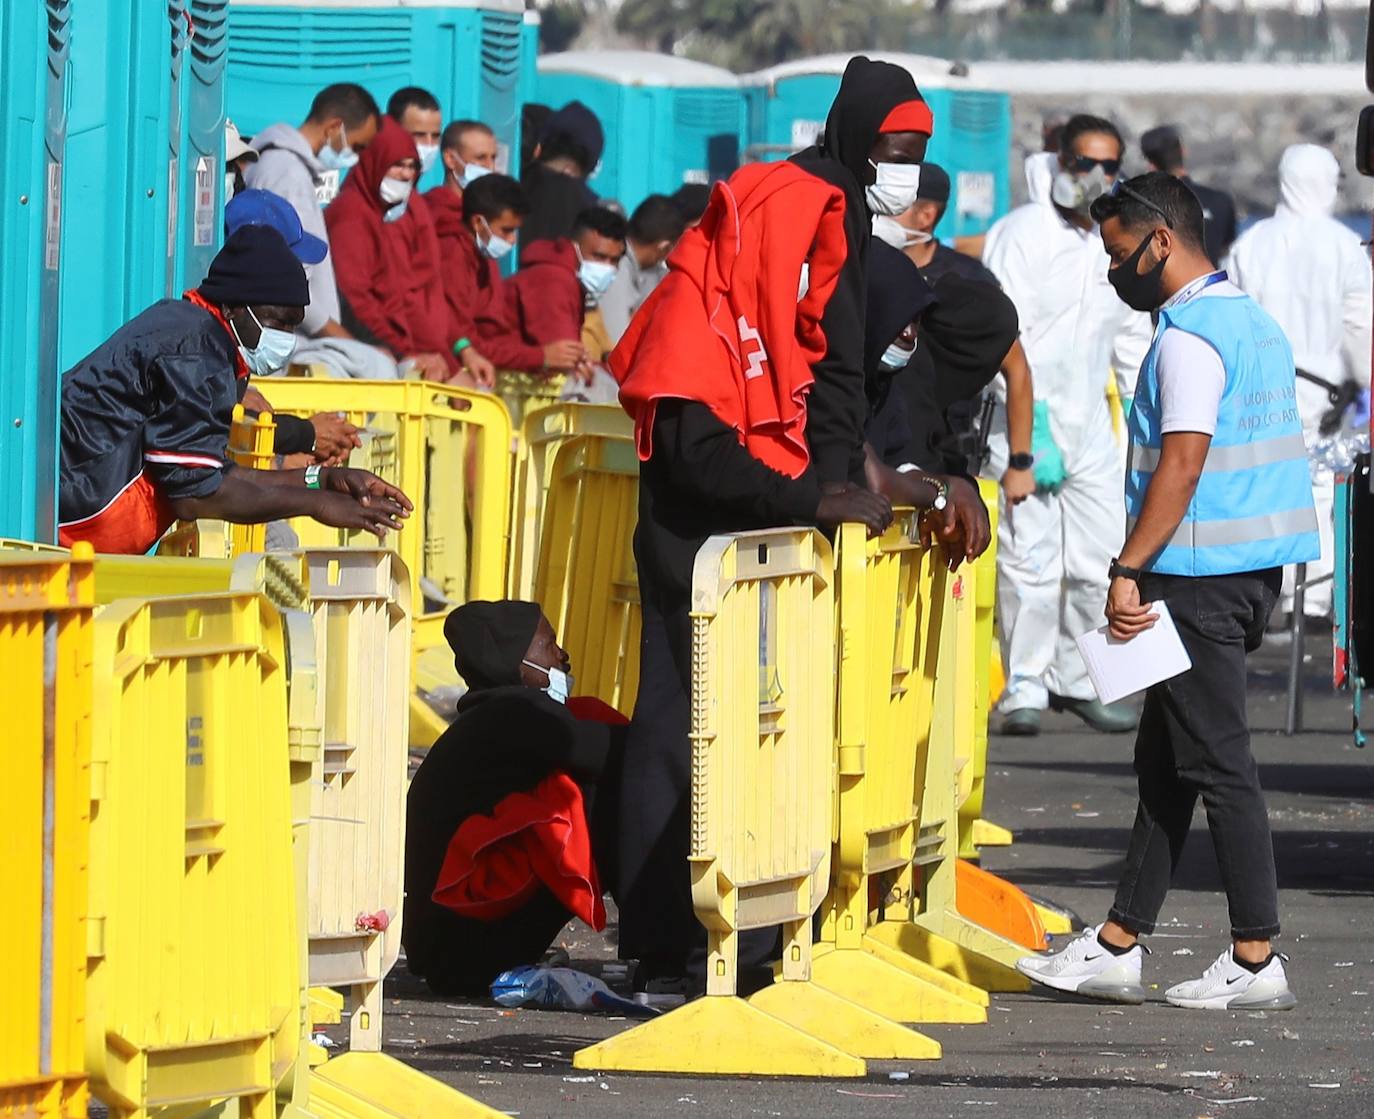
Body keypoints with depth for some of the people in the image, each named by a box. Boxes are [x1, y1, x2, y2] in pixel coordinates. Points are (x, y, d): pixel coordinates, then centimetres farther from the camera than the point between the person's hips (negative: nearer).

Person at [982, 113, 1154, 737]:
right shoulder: (1020, 234, -6)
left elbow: (1134, 340, 22)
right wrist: (1036, 427, -18)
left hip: (1090, 427, 6)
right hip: (1023, 422, -5)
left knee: (1101, 559, 2)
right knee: (1030, 560, -9)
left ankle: (1077, 680, 16)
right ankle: (1025, 690, -1)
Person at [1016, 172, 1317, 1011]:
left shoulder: (1190, 335, -15)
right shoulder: (1256, 322, 16)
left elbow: (1181, 466, -22)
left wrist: (1129, 572, -22)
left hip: (1200, 575, -10)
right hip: (1255, 565, 10)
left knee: (1217, 762, -6)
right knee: (1165, 759, 13)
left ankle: (1257, 961, -4)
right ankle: (1119, 949, 17)